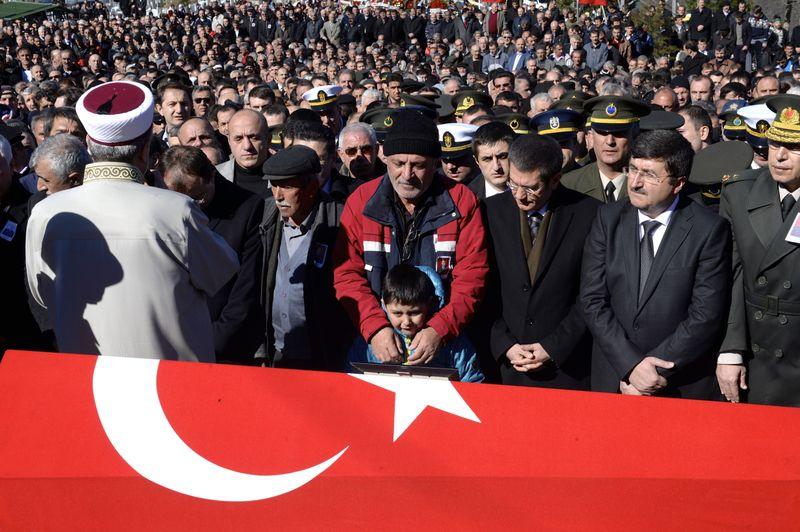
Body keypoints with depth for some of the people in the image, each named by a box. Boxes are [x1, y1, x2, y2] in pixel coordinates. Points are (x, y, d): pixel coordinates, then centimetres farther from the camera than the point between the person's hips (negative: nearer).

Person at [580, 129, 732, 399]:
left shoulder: (710, 230, -10)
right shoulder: (608, 219, -2)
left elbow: (706, 316, -13)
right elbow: (593, 299, -6)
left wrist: (655, 371, -16)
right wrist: (631, 364, -15)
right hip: (613, 377, 3)